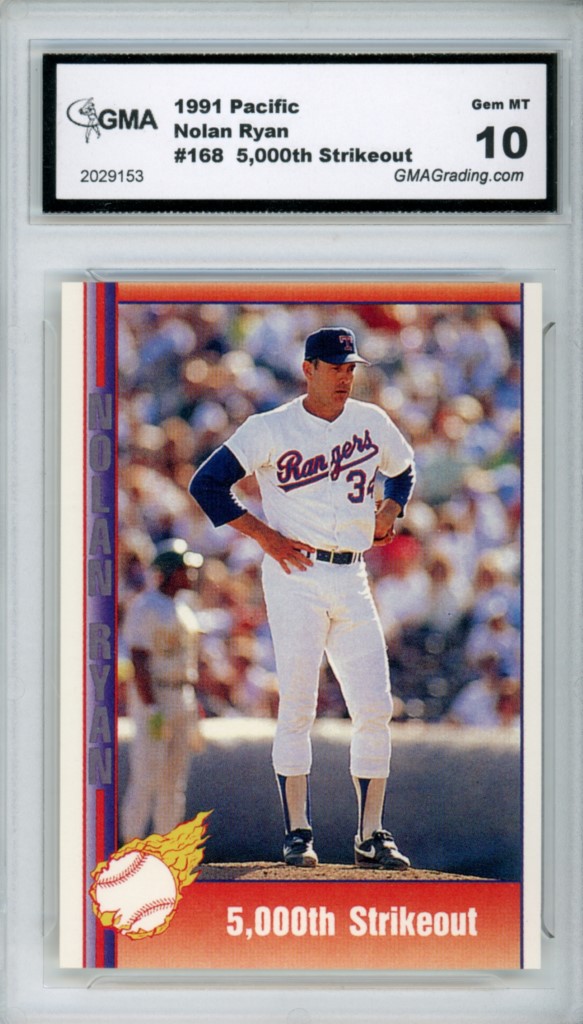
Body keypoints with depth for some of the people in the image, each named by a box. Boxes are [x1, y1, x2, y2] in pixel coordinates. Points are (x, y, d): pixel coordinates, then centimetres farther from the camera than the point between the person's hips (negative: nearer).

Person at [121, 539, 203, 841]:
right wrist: (152, 709, -24)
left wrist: (192, 704, 18)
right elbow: (139, 661, -19)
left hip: (182, 699, 9)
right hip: (153, 697, -9)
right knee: (146, 778, -11)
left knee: (175, 781, 8)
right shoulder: (145, 607, -12)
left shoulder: (182, 607, 16)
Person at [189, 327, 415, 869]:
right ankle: (297, 834, 0)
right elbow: (206, 483, -6)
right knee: (297, 705, -8)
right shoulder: (271, 428, -3)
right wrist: (264, 535, -10)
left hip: (352, 576, 5)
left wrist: (390, 509, 9)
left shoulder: (371, 422, 11)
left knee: (375, 709, -1)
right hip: (295, 576, -5)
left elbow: (403, 470, 30)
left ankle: (371, 836, 7)